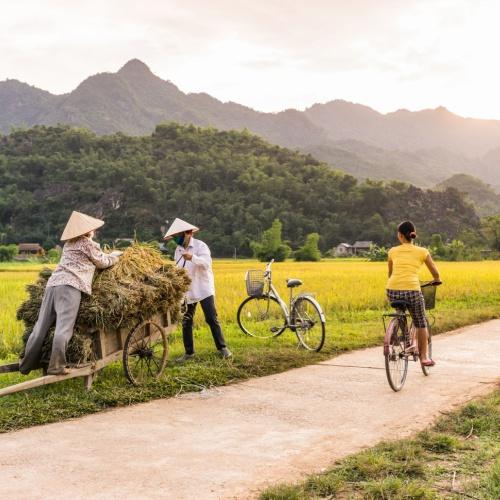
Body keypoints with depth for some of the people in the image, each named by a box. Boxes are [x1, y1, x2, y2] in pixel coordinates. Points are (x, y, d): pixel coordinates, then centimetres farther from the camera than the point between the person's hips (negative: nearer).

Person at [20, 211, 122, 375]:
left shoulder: (68, 244, 29)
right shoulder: (87, 243, 7)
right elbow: (103, 262, 15)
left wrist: (108, 256, 42)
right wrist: (116, 255, 34)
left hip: (53, 283, 8)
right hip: (70, 285, -8)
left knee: (41, 327, 8)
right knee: (63, 328, -12)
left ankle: (27, 364, 12)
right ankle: (56, 366, -16)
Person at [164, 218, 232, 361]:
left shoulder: (200, 246, -9)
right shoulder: (178, 250, 10)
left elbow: (207, 263, -24)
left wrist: (193, 258, -42)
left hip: (204, 289, -5)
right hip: (187, 291, 5)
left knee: (212, 319, -5)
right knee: (186, 322, 6)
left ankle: (222, 348, 7)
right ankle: (189, 352, 17)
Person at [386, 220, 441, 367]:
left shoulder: (393, 251, 15)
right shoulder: (422, 251, 10)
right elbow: (435, 274, 18)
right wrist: (437, 280, 41)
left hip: (393, 291, 2)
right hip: (412, 290, -2)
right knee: (421, 323, 19)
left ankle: (410, 343, 25)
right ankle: (424, 356, 20)